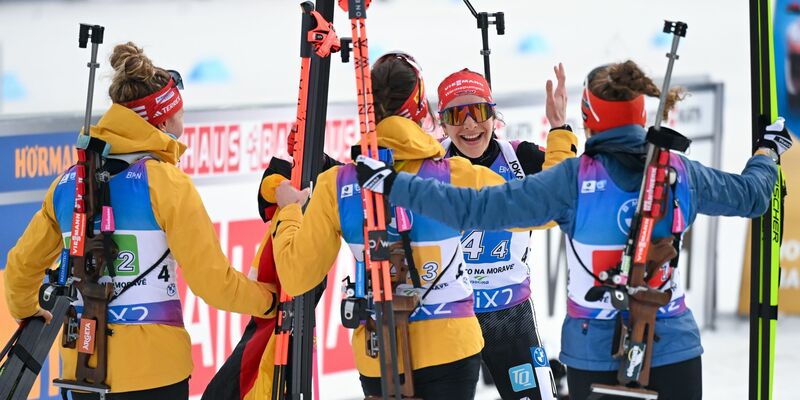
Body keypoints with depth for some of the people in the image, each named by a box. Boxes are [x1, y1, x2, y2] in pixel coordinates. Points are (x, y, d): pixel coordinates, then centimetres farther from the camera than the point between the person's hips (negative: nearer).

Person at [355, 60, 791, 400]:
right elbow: (752, 195, 14)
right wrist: (768, 150, 35)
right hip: (673, 349, 1)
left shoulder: (574, 179, -13)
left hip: (595, 353, -1)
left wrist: (392, 183, -9)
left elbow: (479, 208, -15)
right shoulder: (680, 172, -4)